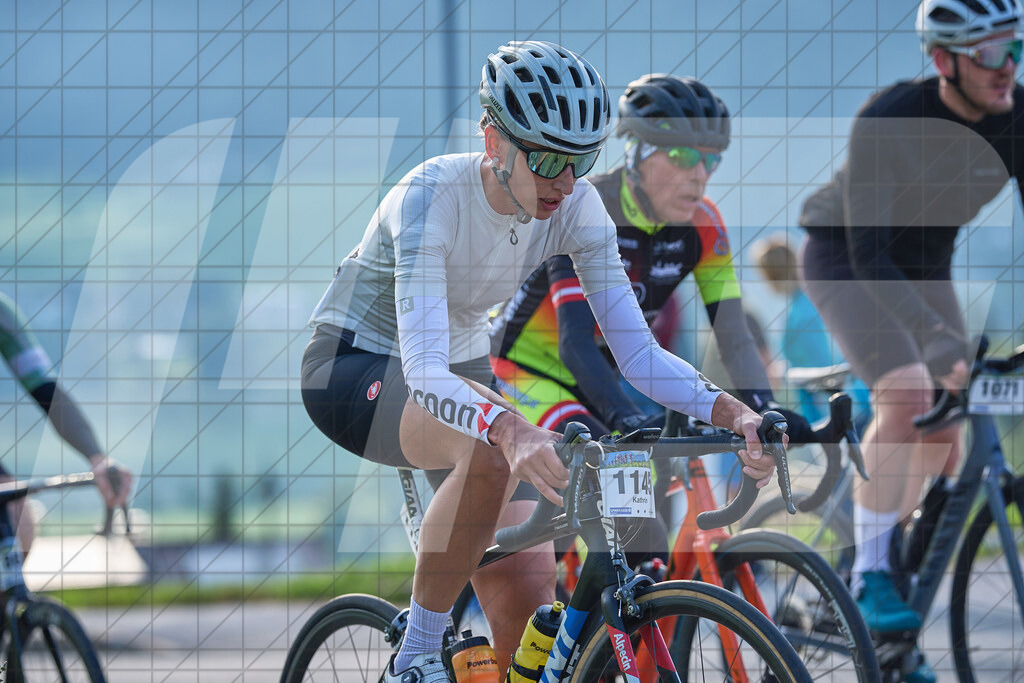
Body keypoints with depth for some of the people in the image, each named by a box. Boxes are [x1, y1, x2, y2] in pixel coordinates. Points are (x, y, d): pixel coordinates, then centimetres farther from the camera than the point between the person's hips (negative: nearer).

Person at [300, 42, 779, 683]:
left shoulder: (576, 206, -15)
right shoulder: (431, 197, -32)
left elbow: (638, 350, -17)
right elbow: (425, 371, -42)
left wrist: (731, 411, -36)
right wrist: (515, 430, -61)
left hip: (465, 366, 6)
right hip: (354, 370, -6)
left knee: (531, 608, -10)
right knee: (491, 450, -38)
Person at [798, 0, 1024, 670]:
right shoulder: (889, 120, -32)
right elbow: (868, 249, -36)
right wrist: (935, 336, -47)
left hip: (925, 261, 6)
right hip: (845, 259, -6)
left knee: (945, 428, -2)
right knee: (908, 395, -26)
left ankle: (892, 558, 19)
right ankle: (870, 576, -20)